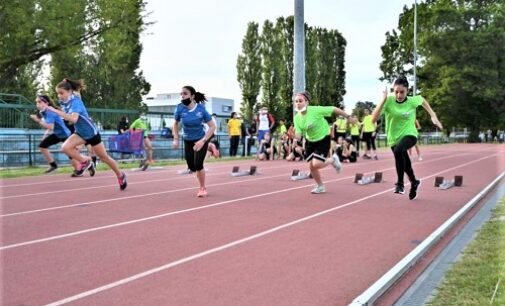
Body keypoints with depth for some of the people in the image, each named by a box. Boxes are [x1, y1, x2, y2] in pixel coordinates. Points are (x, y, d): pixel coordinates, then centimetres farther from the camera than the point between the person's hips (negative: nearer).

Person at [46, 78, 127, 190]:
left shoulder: (75, 101, -28)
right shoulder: (64, 102, -5)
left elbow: (73, 118, -46)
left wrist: (55, 111, -46)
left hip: (91, 132, -7)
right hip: (80, 133, 7)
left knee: (104, 157, 6)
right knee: (65, 147, -20)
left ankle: (120, 176, 28)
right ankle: (85, 162, 4)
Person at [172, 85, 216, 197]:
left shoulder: (201, 109, -20)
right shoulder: (180, 108, -13)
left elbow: (212, 126, -16)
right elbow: (175, 124, 5)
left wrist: (203, 141, -24)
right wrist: (176, 139, -4)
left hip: (201, 140, -3)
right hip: (188, 141, 3)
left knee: (198, 164, -15)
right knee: (192, 167, 6)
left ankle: (202, 188, 10)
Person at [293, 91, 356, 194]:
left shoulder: (315, 110, -26)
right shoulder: (296, 118, -10)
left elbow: (334, 109, -16)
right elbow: (298, 136, -13)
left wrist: (348, 117, -6)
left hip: (323, 139, -5)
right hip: (310, 141, 5)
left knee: (316, 164, -18)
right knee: (311, 166, 3)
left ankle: (333, 160, 15)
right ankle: (320, 186, 28)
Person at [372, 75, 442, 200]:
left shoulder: (412, 101, -13)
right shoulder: (388, 101, -16)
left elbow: (422, 100, 12)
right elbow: (373, 119, -26)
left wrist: (433, 116, 3)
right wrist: (383, 100, -30)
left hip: (409, 134, -2)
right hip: (394, 138, 2)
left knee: (398, 151, -36)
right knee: (405, 165, 18)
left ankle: (400, 183, -23)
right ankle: (414, 182, 51)